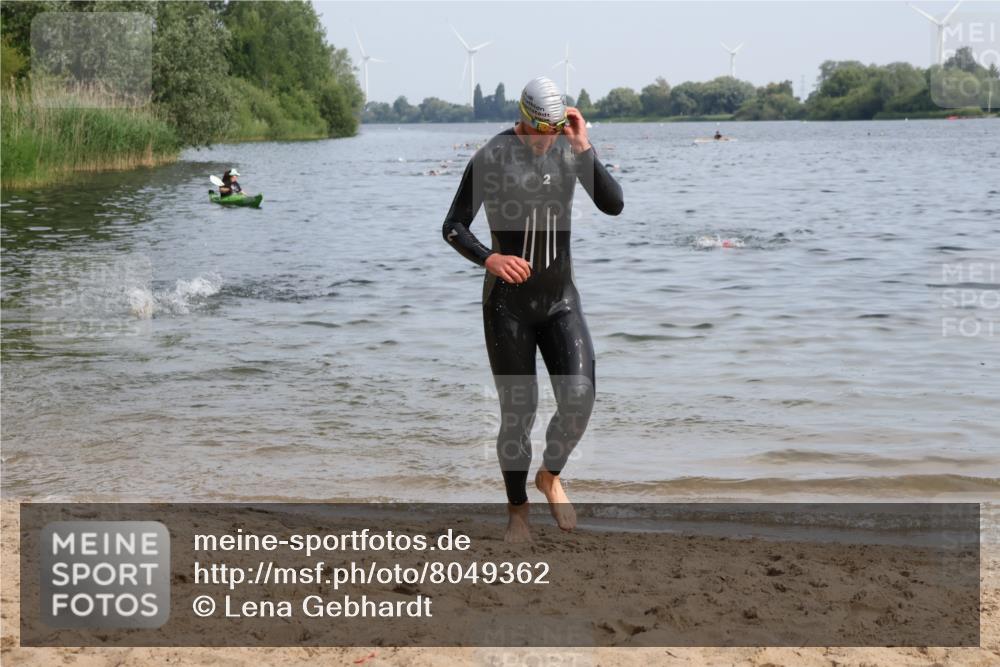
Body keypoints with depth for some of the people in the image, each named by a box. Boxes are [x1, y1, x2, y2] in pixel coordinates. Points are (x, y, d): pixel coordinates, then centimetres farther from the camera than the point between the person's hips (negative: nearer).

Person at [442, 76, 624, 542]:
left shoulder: (570, 149, -1)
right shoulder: (491, 158, -13)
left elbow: (614, 205, -11)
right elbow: (453, 228, -10)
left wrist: (585, 149, -22)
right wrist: (489, 259, -29)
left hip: (561, 300, 3)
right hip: (508, 305, -3)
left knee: (579, 399, -15)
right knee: (518, 413, 2)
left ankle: (551, 476, 14)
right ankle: (517, 510, 23)